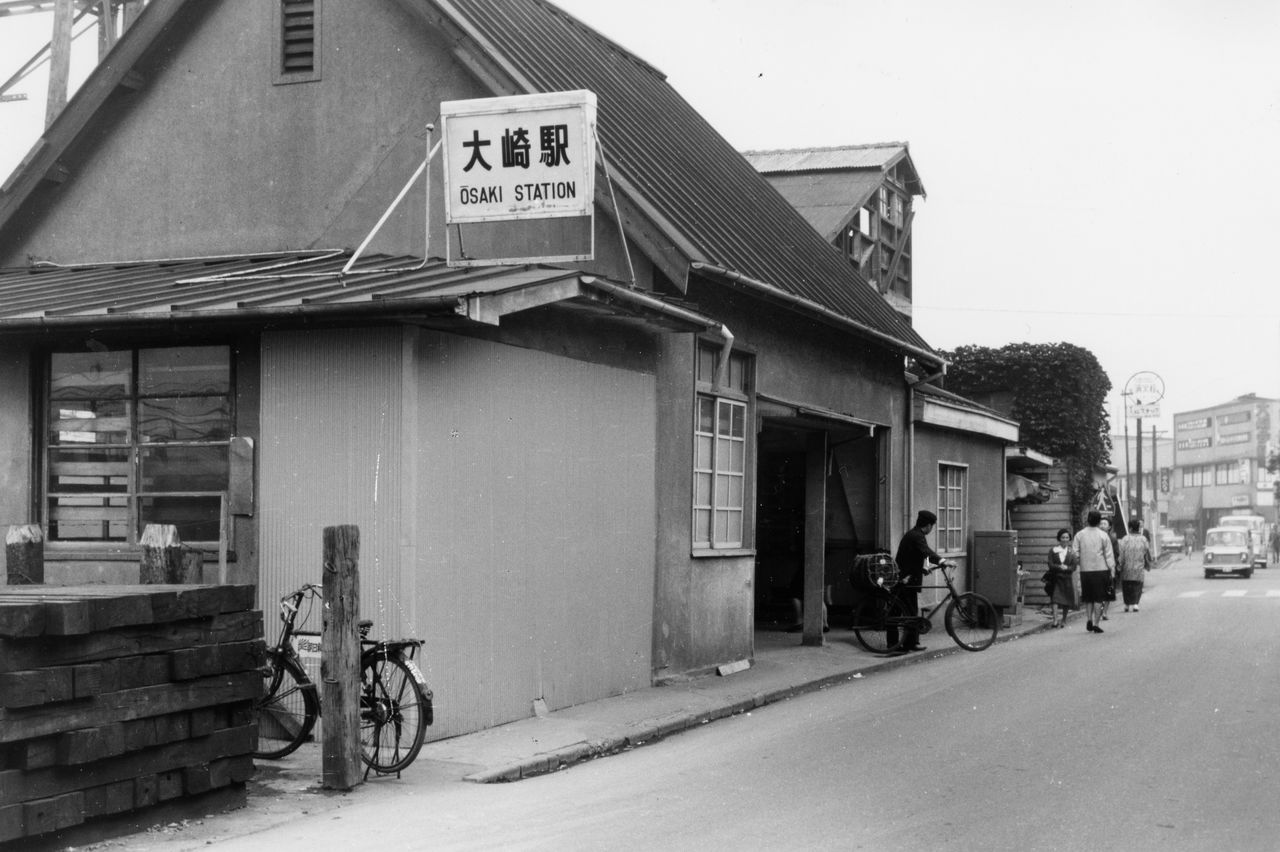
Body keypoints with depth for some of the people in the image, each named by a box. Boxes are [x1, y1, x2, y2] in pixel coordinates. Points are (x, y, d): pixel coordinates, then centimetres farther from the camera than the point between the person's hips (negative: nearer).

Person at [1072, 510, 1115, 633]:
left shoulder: (1079, 535, 1)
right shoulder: (1103, 535, -4)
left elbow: (1074, 553, -2)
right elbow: (1109, 555, -3)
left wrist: (1078, 563, 15)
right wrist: (1112, 570, 1)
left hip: (1085, 570, 2)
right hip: (1100, 569, -2)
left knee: (1088, 597, 15)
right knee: (1099, 598, 3)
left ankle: (1089, 619, 0)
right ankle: (1096, 624, 0)